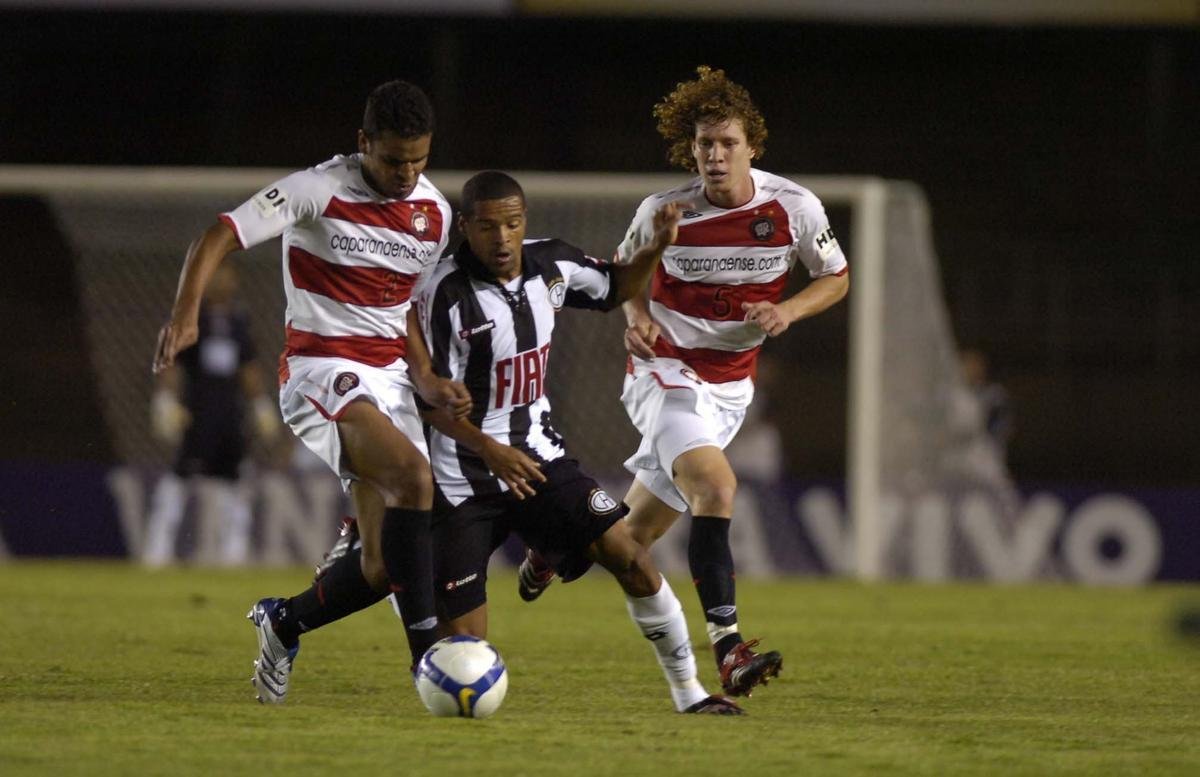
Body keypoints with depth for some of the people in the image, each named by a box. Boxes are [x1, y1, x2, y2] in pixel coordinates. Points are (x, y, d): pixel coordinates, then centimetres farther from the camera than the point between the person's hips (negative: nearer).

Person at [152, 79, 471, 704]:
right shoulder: (320, 191, -10)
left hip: (388, 378, 6)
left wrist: (429, 382, 6)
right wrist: (186, 312, -31)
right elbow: (219, 237, -14)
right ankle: (427, 651, -29)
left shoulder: (433, 212, 8)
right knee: (412, 475, -32)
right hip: (321, 368, -6)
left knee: (383, 567, -2)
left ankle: (283, 623, 29)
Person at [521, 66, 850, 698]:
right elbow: (625, 266, 10)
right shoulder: (664, 212, -11)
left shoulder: (795, 207, -8)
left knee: (637, 530, 10)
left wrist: (787, 311, -13)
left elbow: (836, 279, 6)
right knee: (716, 485, -30)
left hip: (730, 384, 4)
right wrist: (636, 318, -10)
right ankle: (727, 645, -33)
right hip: (665, 371, -4)